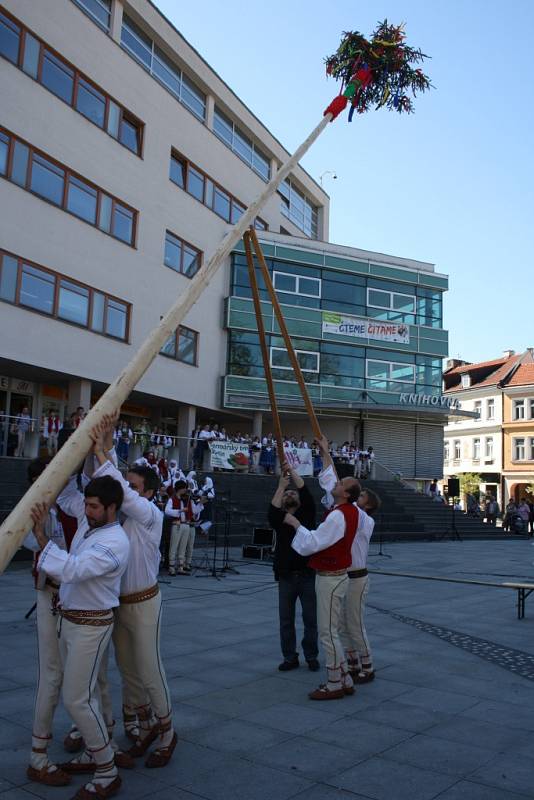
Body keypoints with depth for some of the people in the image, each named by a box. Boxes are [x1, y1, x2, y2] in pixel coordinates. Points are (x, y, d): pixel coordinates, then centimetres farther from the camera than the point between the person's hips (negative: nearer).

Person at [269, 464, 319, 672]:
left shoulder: (307, 513, 4)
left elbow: (306, 492, -9)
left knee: (311, 619, 6)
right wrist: (281, 486, -14)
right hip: (286, 576, 1)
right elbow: (272, 511, -15)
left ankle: (311, 656, 21)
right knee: (286, 620, 7)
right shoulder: (279, 518, 7)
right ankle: (290, 657, 20)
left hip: (308, 575, -1)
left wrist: (291, 471, -13)